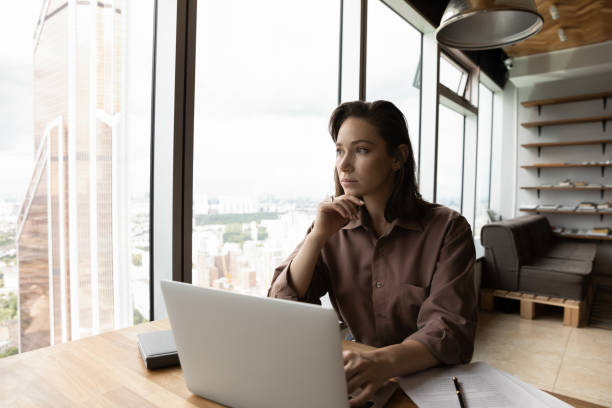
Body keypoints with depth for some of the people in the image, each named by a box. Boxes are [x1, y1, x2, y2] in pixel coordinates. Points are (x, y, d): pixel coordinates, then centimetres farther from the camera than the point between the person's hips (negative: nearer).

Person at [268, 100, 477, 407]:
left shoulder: (447, 229, -7)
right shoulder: (333, 227, 0)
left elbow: (451, 330, -17)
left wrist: (382, 362, -35)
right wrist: (317, 236, -17)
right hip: (349, 381, 2)